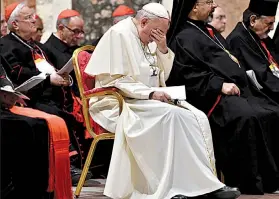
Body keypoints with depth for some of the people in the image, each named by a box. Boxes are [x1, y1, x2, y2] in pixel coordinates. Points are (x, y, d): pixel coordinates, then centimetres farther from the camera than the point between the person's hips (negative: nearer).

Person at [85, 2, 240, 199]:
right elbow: (114, 81, -17)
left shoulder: (148, 39, 14)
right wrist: (150, 93, -24)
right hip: (121, 102, -8)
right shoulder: (119, 35, -11)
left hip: (148, 100, 8)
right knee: (173, 115, -31)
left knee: (198, 118, -15)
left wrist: (163, 49, -1)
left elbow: (163, 76, 16)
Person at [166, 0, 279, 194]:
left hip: (238, 90, 9)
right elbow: (188, 74, -15)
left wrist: (234, 62, 12)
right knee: (247, 118, -33)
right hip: (214, 97, -9)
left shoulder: (211, 32, 24)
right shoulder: (184, 38, -4)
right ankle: (252, 182, -29)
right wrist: (219, 85, -22)